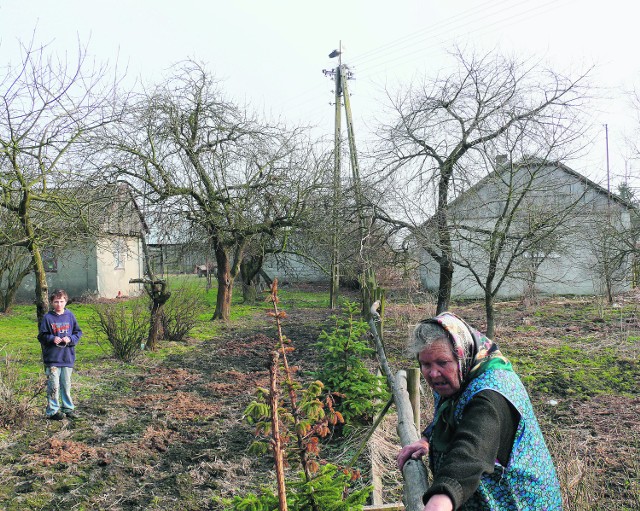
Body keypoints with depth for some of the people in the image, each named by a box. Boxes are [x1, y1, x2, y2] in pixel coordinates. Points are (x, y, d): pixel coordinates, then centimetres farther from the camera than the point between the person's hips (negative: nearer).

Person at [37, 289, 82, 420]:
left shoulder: (70, 316, 4)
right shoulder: (48, 317, -3)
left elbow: (78, 332, 8)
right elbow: (41, 336, 1)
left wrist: (70, 339, -10)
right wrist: (52, 339, -16)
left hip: (68, 357, 2)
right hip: (52, 359, -2)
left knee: (66, 385, 12)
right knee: (53, 386, 0)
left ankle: (68, 408, 24)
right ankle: (53, 411, 11)